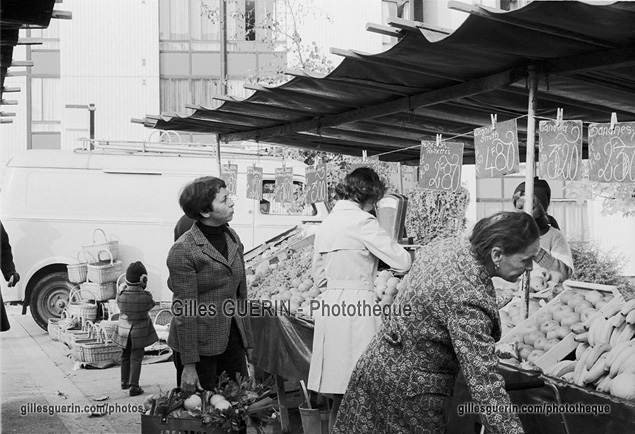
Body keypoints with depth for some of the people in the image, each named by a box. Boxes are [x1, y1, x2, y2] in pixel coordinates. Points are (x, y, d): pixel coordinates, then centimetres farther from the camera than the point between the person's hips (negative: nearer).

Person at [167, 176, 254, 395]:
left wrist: (247, 341, 13)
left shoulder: (233, 238, 7)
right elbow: (184, 312, -14)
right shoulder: (183, 251, -14)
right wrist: (189, 364, -15)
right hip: (199, 343, -6)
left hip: (232, 338, 6)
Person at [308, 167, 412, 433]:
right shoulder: (362, 221, -10)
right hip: (357, 305, -8)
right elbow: (402, 262, -9)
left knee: (341, 394, 13)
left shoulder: (327, 223, 13)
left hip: (330, 306, 8)